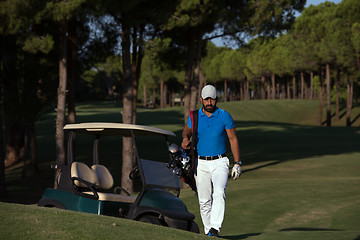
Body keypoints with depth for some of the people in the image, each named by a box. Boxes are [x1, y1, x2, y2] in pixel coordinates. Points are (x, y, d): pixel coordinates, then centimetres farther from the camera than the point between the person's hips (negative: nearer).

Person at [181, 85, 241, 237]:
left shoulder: (225, 116, -3)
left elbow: (233, 139, 2)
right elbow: (186, 130, 22)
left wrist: (237, 164, -1)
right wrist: (185, 139, -3)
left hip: (219, 163, -2)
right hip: (201, 164, 2)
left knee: (219, 193, -24)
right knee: (204, 200, 3)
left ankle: (215, 228, -31)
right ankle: (208, 232, 15)